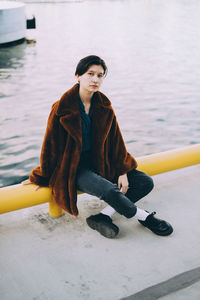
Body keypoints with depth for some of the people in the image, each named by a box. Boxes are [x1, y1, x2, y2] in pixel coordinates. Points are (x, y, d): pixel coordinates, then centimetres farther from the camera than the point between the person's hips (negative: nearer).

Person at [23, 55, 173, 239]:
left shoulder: (104, 106, 0)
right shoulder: (62, 108, -15)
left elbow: (115, 139, 6)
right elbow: (50, 146, -8)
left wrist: (122, 171, -2)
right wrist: (41, 178, 1)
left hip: (101, 162, 7)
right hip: (74, 167, -6)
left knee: (146, 183, -4)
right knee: (109, 191, -32)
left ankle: (103, 217, -15)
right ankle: (145, 217, -5)